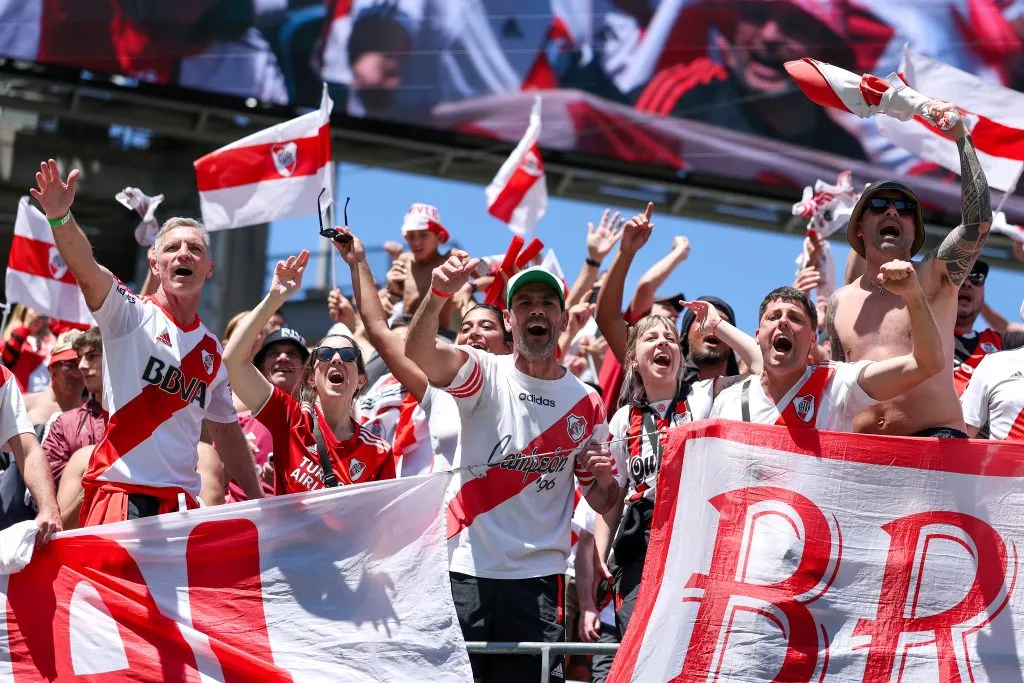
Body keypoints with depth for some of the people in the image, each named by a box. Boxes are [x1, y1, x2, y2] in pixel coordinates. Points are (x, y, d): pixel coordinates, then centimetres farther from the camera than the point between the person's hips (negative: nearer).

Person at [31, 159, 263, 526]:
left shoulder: (213, 351, 16)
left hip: (181, 500, 5)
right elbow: (86, 271, -18)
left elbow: (225, 430, 26)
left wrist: (257, 500, 23)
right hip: (120, 492, -5)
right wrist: (60, 217, -37)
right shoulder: (131, 315, 2)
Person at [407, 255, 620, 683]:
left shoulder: (586, 404, 9)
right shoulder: (485, 374, 2)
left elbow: (601, 502, 18)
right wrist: (439, 294, -38)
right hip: (467, 571, -2)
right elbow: (418, 352, -19)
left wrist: (604, 479, -6)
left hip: (539, 576, 2)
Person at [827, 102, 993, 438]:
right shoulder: (840, 302, 18)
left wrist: (961, 139, -10)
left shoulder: (934, 277, 7)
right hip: (861, 448, 4)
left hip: (935, 435, -4)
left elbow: (978, 222, -10)